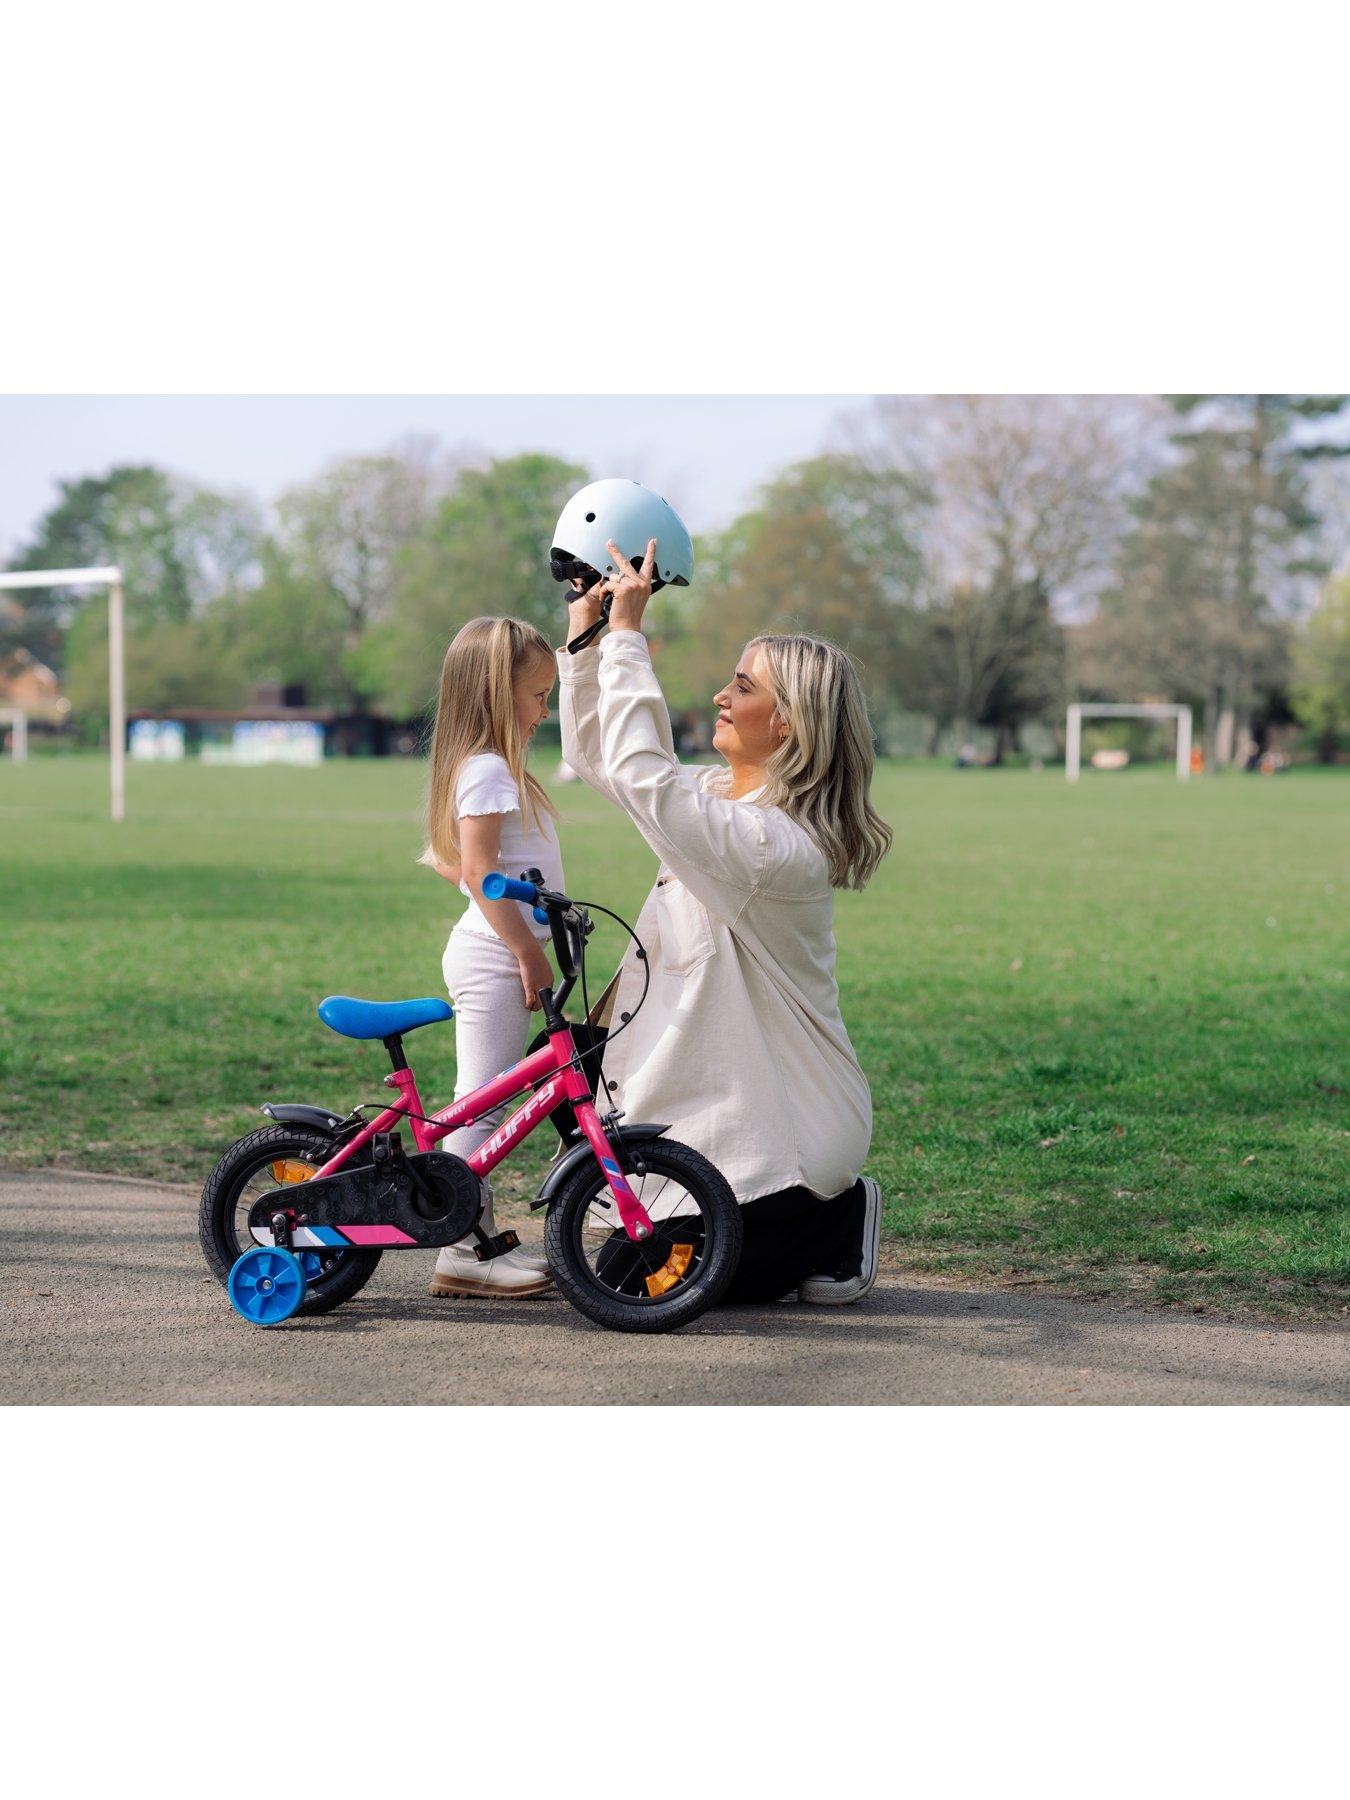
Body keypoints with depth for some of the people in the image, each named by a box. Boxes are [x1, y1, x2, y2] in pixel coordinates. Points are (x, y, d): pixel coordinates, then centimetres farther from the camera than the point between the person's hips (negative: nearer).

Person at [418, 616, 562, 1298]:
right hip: (494, 955, -10)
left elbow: (451, 861, 23)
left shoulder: (492, 766, 19)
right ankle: (462, 1252, -7)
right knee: (480, 1104, -9)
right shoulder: (488, 769, -14)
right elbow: (479, 869, -21)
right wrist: (527, 950, -20)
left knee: (483, 1104, 13)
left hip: (495, 952, 10)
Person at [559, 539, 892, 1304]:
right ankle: (825, 1219, 21)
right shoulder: (716, 796, 4)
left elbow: (641, 773, -34)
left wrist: (628, 634, -29)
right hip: (730, 1112, 9)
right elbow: (598, 755, 15)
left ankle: (840, 1223, 11)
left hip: (782, 1134, -9)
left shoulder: (776, 845, -25)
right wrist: (586, 636, 5)